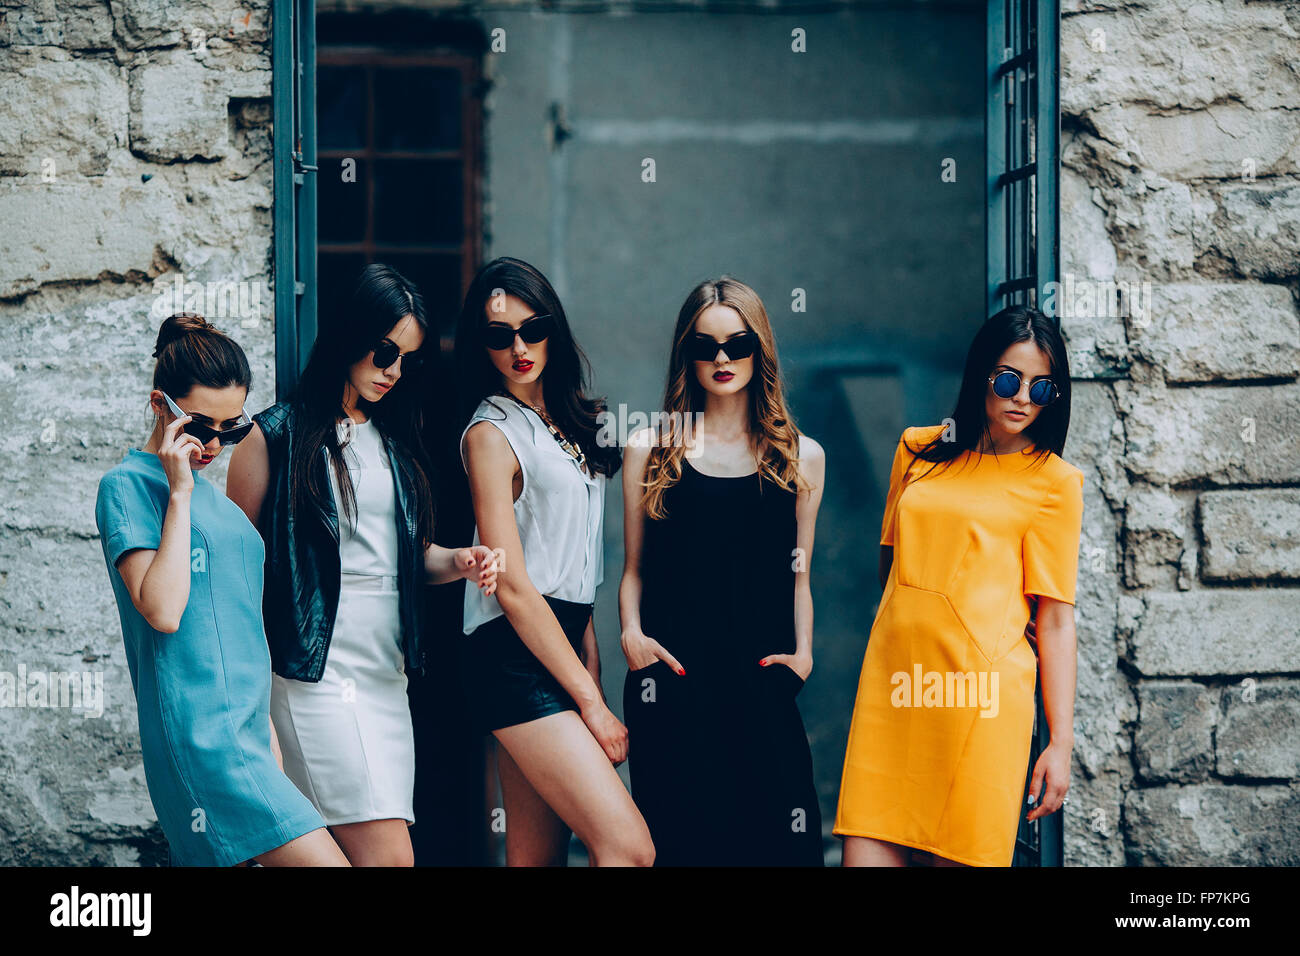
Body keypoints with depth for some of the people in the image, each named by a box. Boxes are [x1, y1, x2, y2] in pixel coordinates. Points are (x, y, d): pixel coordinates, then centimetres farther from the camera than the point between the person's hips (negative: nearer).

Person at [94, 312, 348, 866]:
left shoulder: (209, 491, 19)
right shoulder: (127, 486, -5)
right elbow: (162, 610, -18)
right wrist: (180, 492, -14)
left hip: (243, 732, 8)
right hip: (199, 732, -8)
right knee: (324, 864, -16)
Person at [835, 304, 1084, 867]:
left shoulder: (1053, 483, 3)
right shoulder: (919, 450, 15)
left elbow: (1054, 619, 0)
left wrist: (1061, 742, -3)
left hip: (981, 694, -3)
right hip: (893, 684, 4)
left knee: (957, 859, -4)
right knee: (866, 853, -4)